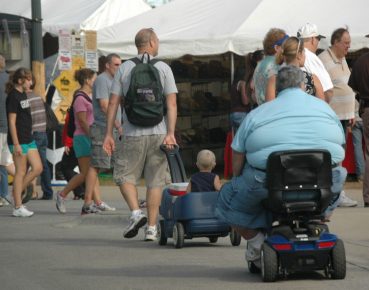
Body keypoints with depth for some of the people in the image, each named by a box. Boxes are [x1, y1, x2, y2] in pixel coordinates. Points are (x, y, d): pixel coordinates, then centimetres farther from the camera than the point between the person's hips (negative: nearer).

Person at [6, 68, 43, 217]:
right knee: (21, 172, -4)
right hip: (19, 140, -9)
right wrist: (16, 144, -19)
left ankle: (17, 193, 18)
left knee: (37, 168, 7)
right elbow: (12, 122, -16)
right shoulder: (13, 97, -14)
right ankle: (18, 207, 2)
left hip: (28, 139, 9)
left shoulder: (23, 95, 13)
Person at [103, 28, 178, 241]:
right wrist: (170, 133, -7)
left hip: (133, 134, 0)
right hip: (158, 133, 0)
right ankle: (152, 228, 5)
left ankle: (136, 212, -10)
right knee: (155, 181, 6)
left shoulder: (124, 68, 3)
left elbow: (113, 102, 1)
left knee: (125, 175, 11)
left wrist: (109, 133, 4)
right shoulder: (163, 68, 1)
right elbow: (172, 103, -6)